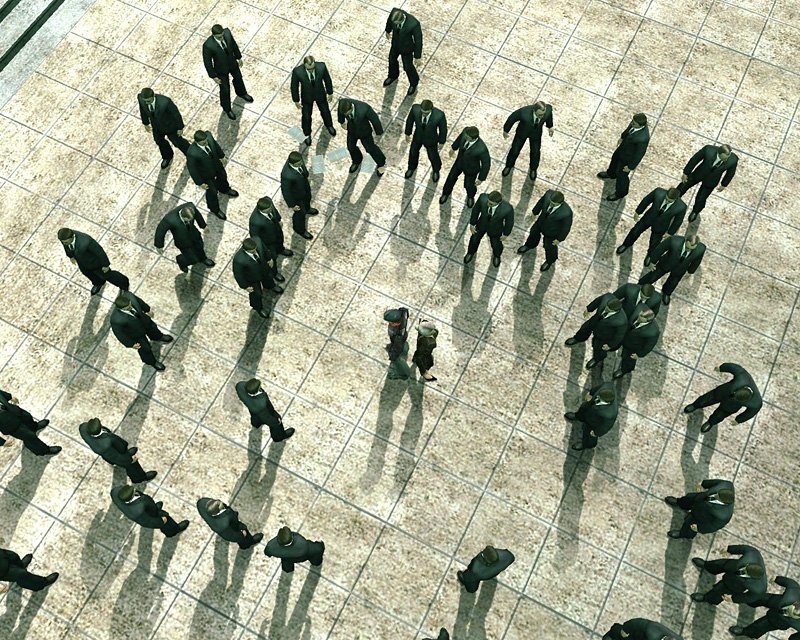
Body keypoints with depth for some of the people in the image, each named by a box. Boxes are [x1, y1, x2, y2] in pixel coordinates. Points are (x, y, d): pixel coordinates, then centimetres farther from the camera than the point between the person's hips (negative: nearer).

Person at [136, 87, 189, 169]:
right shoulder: (140, 97, -28)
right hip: (156, 126, 5)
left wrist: (180, 128, -13)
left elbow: (176, 113, -25)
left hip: (169, 125, -5)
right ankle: (167, 157, 60)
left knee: (177, 141, 20)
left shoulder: (165, 102, -43)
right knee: (159, 142, 27)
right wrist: (146, 123, 9)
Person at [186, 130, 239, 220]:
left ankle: (225, 189, 71)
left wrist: (221, 155, 10)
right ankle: (214, 209, 50)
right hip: (207, 174, -6)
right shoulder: (192, 153, -43)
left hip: (216, 164, 6)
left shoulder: (208, 135, -29)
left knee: (223, 176, 35)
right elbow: (192, 169, -26)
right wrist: (200, 183, -16)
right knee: (212, 192, 18)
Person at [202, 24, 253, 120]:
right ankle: (227, 108, 45)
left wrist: (239, 57, 8)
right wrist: (214, 76, -15)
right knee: (225, 90, 16)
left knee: (238, 78, 31)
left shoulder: (227, 32, -25)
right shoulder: (208, 45, -37)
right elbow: (207, 62, -23)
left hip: (233, 63, 5)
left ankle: (242, 93, 65)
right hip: (221, 69, -5)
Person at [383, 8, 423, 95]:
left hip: (406, 48, -4)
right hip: (395, 44, 5)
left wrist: (418, 57, -16)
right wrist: (388, 31, 17)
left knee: (408, 67, 15)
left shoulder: (414, 24, -41)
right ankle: (393, 76, 60)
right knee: (392, 60, 27)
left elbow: (418, 40, -26)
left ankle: (413, 83, 48)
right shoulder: (394, 12, -29)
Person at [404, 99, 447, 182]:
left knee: (433, 156, 24)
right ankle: (412, 168, 60)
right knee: (413, 153, 26)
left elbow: (443, 129, -18)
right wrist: (407, 133, 2)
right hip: (417, 137, 2)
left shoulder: (439, 115, -38)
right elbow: (410, 120, -11)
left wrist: (441, 142, -4)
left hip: (431, 140, -2)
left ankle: (436, 171, 58)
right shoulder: (415, 108, -33)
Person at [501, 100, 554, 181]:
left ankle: (533, 169, 52)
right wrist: (506, 130, -6)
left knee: (535, 152, 18)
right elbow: (512, 118, -22)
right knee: (515, 151, 18)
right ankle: (509, 165, 51)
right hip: (522, 132, -2)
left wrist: (550, 126, 9)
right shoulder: (524, 112, -44)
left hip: (536, 133, 2)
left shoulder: (548, 109, -36)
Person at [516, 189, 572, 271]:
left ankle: (550, 261, 59)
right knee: (533, 233, 33)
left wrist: (559, 239, -9)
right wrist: (535, 212, 7)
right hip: (541, 221, 4)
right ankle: (530, 245, 70)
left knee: (549, 246, 24)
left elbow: (566, 226, -24)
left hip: (552, 231, -4)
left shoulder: (566, 212, -44)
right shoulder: (549, 193, -34)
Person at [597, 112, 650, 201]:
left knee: (621, 174, 17)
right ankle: (611, 174, 68)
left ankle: (620, 193, 48)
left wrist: (630, 166, -16)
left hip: (628, 157, -7)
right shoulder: (636, 122, -25)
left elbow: (639, 154, -28)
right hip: (623, 147, 7)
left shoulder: (643, 138, -44)